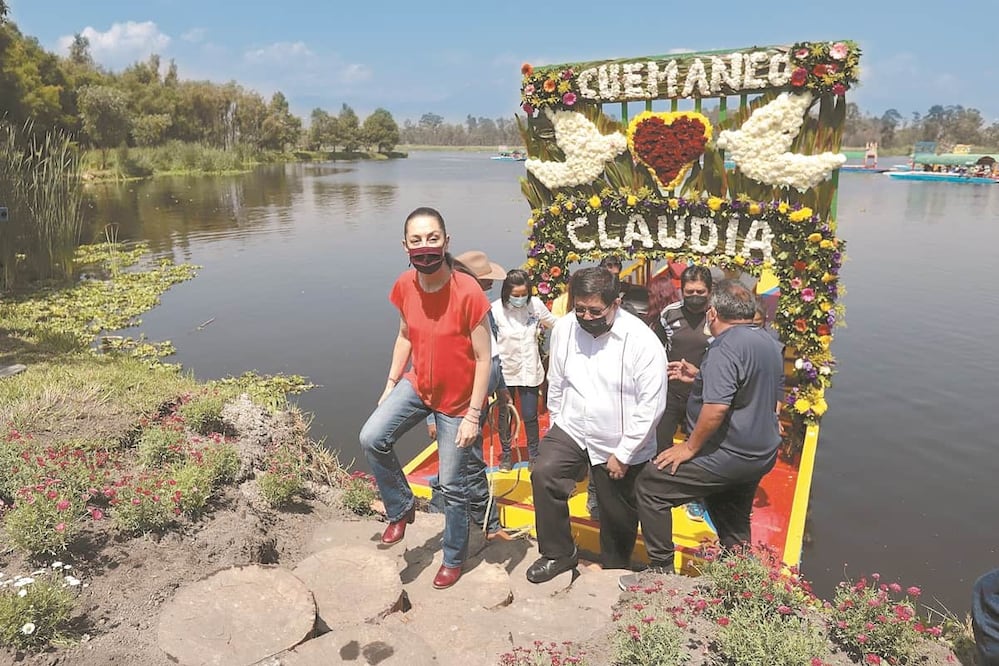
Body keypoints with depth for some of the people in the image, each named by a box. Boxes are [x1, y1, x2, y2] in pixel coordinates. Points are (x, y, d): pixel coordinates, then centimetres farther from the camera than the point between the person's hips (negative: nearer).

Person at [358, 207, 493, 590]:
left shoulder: (468, 292, -26)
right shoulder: (405, 286, -9)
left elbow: (483, 359, -20)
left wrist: (472, 416, -18)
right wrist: (391, 384, 8)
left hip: (457, 401, -5)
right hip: (417, 385, 5)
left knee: (452, 485, 6)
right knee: (371, 439, -13)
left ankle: (453, 558, 31)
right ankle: (401, 508, 14)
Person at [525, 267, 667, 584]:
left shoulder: (643, 342, -21)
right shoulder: (564, 328, -9)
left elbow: (651, 406, -18)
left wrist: (623, 454, -15)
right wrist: (557, 421, 9)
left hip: (619, 444, -2)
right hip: (571, 429, 3)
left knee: (618, 516, 13)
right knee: (544, 474, -22)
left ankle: (614, 573, 41)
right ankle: (558, 554, -2)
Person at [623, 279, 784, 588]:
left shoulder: (726, 347, -22)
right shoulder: (769, 342, 9)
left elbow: (716, 407, -31)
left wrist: (690, 447, -18)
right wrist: (700, 376, 21)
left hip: (728, 456, -9)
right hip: (760, 456, 10)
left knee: (650, 485, -2)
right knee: (734, 525, 24)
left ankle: (661, 571, 3)